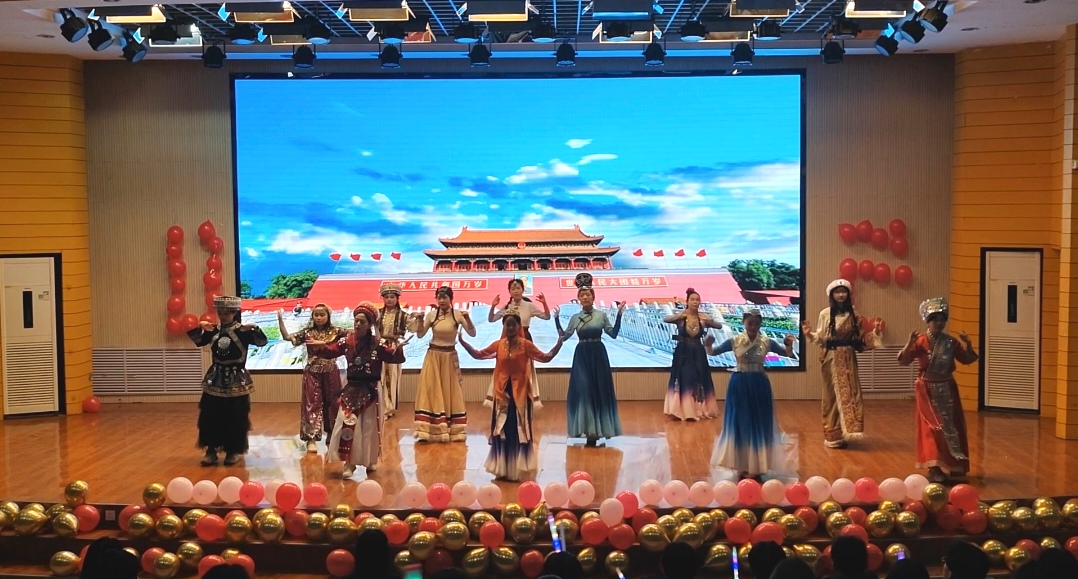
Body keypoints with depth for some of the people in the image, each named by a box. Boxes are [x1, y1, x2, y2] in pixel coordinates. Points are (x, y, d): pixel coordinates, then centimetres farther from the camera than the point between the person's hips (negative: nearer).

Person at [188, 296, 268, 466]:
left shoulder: (243, 331, -9)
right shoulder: (214, 331, 4)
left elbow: (262, 342, -17)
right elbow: (198, 341, 14)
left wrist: (253, 328, -33)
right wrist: (199, 327, -5)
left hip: (236, 380, -4)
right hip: (215, 379, 4)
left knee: (235, 418, 2)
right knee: (210, 417, 5)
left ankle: (234, 451, 15)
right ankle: (211, 450, 16)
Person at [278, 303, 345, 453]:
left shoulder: (335, 332, -3)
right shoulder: (307, 332, -2)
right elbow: (287, 337, -6)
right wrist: (280, 320, -14)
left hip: (330, 373, 1)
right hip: (312, 373, 0)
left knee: (332, 403, 11)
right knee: (312, 404, 0)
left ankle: (331, 434, 27)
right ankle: (311, 438, 3)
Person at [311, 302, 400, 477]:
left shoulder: (377, 344, -9)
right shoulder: (347, 340, -1)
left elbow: (392, 356, -19)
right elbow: (331, 351, -6)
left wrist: (396, 349, -40)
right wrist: (321, 346, -25)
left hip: (370, 390, -2)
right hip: (351, 389, 2)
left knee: (369, 426, 8)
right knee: (347, 424, -4)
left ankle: (371, 460, 24)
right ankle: (349, 462, 4)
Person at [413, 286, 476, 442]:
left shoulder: (458, 315, -5)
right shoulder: (431, 314, -2)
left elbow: (472, 333, -8)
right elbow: (420, 335, 1)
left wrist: (467, 319, -24)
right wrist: (420, 321, -16)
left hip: (450, 356, -1)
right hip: (433, 356, 1)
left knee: (451, 392, 4)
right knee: (431, 391, -3)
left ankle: (453, 431, 11)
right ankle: (428, 431, -2)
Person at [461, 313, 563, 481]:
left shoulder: (526, 344, -5)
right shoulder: (498, 345, 4)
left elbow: (546, 357, -6)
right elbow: (478, 355, 11)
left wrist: (559, 344, -20)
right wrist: (462, 342, 2)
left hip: (520, 392, -3)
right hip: (502, 392, 3)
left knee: (519, 430, 2)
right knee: (501, 430, 9)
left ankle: (517, 470, 10)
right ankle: (503, 470, 19)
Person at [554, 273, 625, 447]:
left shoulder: (602, 315, 1)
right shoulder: (575, 318, 5)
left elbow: (613, 334, 0)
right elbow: (564, 336, 7)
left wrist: (619, 315, -7)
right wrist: (556, 319, 1)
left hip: (598, 355, -1)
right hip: (581, 356, 1)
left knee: (599, 390, 1)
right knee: (583, 390, -6)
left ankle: (596, 430, 10)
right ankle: (588, 429, 0)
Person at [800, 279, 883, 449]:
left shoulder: (854, 315, 7)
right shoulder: (825, 314, -2)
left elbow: (861, 337, 7)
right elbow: (821, 338, -3)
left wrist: (875, 332, -8)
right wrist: (809, 334, -21)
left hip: (848, 359, 3)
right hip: (831, 359, -3)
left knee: (848, 393, 1)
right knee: (832, 395, 1)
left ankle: (844, 432, 8)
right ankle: (832, 435, 8)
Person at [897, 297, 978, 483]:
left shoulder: (951, 342, 1)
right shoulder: (920, 341, -10)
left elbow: (967, 360, 9)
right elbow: (903, 361, -14)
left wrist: (968, 345, -8)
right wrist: (910, 344, -28)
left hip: (947, 390, 4)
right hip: (928, 391, -4)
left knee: (950, 425, 8)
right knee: (933, 427, -3)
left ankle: (949, 465, 22)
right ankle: (934, 468, 0)